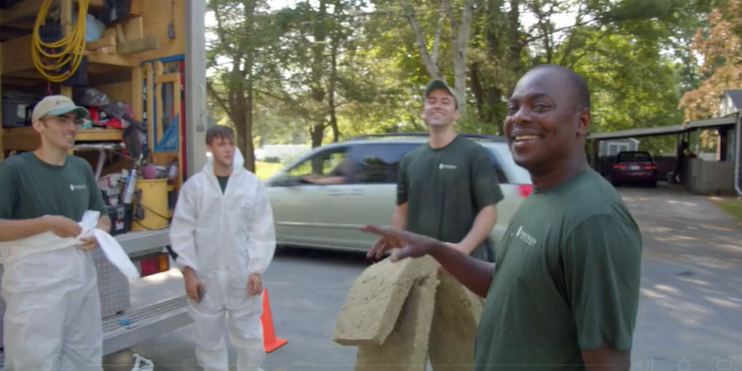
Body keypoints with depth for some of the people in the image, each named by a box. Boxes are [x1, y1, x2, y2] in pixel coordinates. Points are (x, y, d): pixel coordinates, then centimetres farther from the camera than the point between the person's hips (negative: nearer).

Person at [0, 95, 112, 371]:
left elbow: (102, 216, 18)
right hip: (35, 284, -6)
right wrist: (47, 223, -21)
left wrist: (99, 232, -3)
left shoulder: (82, 168, 8)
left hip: (82, 276, 6)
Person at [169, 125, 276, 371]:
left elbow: (262, 230, -1)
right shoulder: (194, 185, -3)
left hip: (242, 275, 0)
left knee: (249, 335, 11)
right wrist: (188, 271, -3)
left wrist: (256, 270, -4)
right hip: (205, 276, 1)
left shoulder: (252, 183, -4)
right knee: (208, 337, 14)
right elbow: (182, 231, 1)